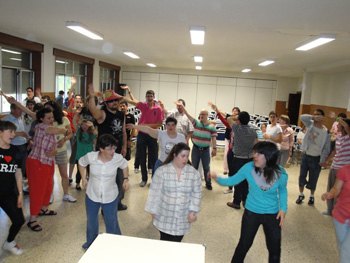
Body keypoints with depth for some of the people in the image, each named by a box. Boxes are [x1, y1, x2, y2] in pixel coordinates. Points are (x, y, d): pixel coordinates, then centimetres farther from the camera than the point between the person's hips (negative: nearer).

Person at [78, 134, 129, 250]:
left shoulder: (118, 158, -20)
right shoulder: (91, 157, -20)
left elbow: (125, 165, 4)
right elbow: (81, 162, 3)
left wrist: (126, 179, -3)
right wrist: (83, 178, 3)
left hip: (110, 197, -1)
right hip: (92, 195, 2)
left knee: (112, 222, 11)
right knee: (91, 221, 22)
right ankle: (90, 243, 50)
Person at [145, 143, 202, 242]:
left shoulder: (194, 173, -3)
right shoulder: (162, 171, -10)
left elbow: (197, 194, 2)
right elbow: (155, 192, -5)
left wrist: (193, 211, -3)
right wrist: (153, 211, -2)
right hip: (164, 217, -1)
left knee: (176, 242, 8)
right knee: (164, 240, 9)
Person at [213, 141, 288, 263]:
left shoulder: (281, 174, -19)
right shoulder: (249, 168, -21)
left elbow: (282, 191, 1)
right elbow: (233, 180, -9)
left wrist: (283, 208, -10)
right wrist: (218, 179, -25)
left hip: (272, 215, 0)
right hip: (251, 213, 0)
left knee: (275, 249, 13)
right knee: (244, 244, 14)